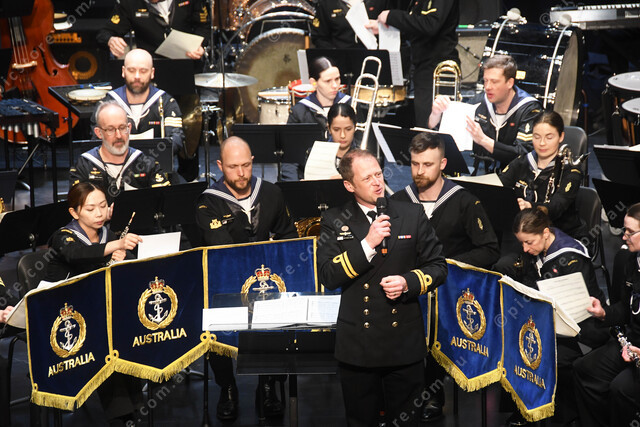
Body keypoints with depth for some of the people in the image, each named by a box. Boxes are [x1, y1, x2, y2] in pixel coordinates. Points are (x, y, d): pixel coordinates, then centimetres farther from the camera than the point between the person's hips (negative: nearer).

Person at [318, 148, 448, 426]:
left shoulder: (413, 216, 4)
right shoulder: (335, 222, 1)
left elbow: (437, 267, 7)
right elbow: (327, 277, -10)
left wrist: (408, 282, -13)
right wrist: (367, 243, -18)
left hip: (405, 346, 1)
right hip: (357, 348, 0)